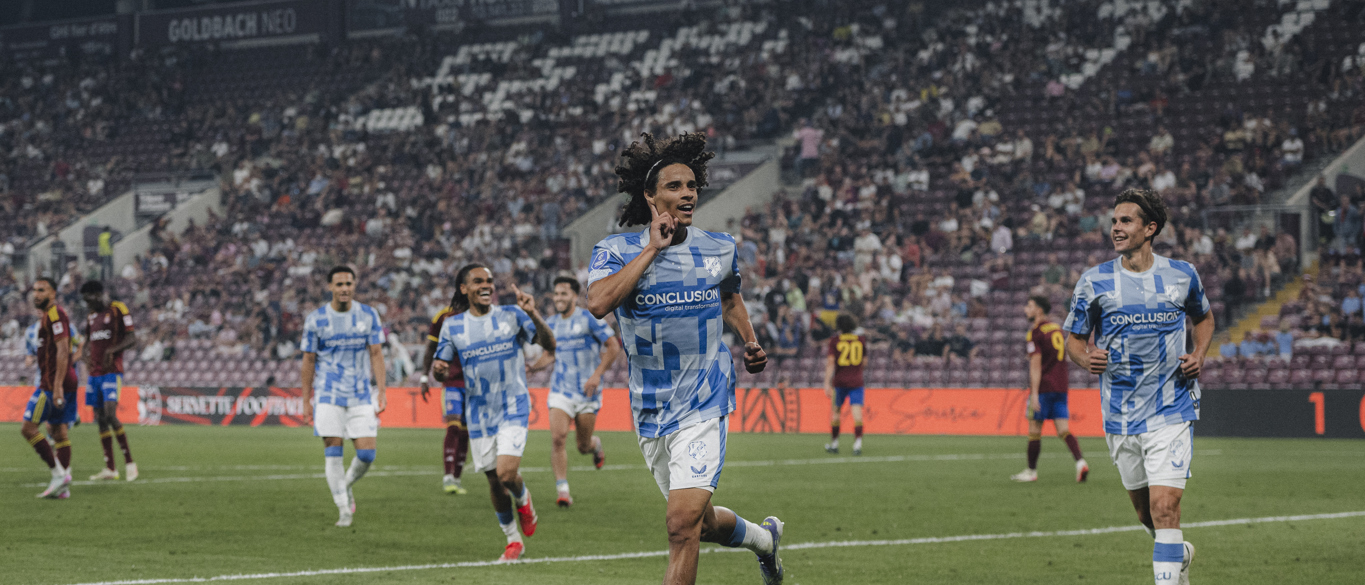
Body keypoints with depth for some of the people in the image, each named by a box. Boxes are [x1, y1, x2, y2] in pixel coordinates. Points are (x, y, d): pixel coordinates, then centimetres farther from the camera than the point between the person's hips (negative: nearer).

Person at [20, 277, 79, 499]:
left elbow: (63, 351, -20)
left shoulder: (55, 314, -12)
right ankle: (63, 487, 7)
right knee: (58, 431, 8)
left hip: (54, 383, -10)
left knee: (28, 427, -9)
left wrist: (57, 386, -25)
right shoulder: (47, 316, 20)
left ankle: (59, 474, -12)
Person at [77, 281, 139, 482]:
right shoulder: (92, 316, 18)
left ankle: (129, 462, -11)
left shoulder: (118, 310, -5)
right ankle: (110, 468, 8)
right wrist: (85, 354, 5)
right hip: (95, 373, 8)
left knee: (110, 415, -19)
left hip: (112, 372, -8)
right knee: (100, 419, 5)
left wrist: (111, 350, -22)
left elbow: (132, 338, -10)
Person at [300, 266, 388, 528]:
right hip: (328, 396, -1)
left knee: (367, 453, -5)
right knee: (332, 452, -7)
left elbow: (376, 354, 4)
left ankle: (346, 486, 24)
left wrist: (381, 391, -4)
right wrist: (306, 400, 4)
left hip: (362, 395, 1)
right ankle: (343, 509, 0)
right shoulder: (316, 319, 0)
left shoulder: (368, 315, 3)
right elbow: (309, 360, 5)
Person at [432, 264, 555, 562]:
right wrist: (438, 370, -17)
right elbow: (442, 370, 7)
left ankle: (523, 499, 17)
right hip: (479, 412, 3)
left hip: (513, 408, -3)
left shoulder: (511, 316, -4)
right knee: (494, 481, 7)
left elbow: (549, 345, -9)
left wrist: (533, 315, -25)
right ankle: (513, 540, 26)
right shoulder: (452, 326, 2)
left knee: (507, 473, -19)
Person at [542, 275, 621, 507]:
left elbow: (613, 347, -7)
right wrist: (534, 365, 3)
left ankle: (596, 444, 43)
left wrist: (598, 374, -17)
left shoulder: (589, 318, -8)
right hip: (561, 390, 3)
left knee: (583, 446, 4)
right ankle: (563, 492, -15)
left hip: (587, 391, -3)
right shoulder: (551, 323, 8)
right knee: (557, 437, -18)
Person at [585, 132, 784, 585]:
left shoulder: (720, 249, 3)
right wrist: (652, 247, -22)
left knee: (683, 523, -17)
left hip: (704, 405, -1)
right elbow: (598, 303, -26)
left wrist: (750, 343, 7)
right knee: (703, 522, 16)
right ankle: (764, 537, 49)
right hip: (650, 410, 1)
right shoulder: (615, 250, -5)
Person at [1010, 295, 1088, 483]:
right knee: (1063, 431, 2)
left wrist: (1034, 393, -18)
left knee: (1034, 430, 5)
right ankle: (1080, 462, -19)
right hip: (1061, 388, 7)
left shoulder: (1035, 333, -9)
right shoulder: (1057, 329, 14)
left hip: (1043, 388, -7)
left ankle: (1031, 471, 13)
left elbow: (1036, 364, -15)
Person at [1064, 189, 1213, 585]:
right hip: (1120, 415, 2)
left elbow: (1204, 318, 19)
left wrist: (1199, 355, 0)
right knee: (1145, 511, 15)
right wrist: (1085, 358, -15)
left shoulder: (1182, 275, 1)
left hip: (1171, 411, -2)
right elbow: (1073, 338, 8)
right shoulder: (1093, 281, -1)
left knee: (1164, 506, -16)